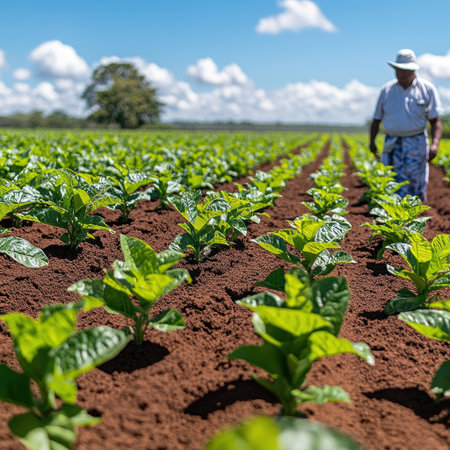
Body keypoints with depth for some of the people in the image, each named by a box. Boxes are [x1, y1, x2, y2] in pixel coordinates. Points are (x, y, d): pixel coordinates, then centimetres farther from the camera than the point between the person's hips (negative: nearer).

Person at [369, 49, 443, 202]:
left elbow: (436, 121, 0)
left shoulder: (427, 88, 2)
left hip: (416, 144, -2)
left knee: (415, 185, -4)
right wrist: (372, 141, -2)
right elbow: (377, 119, 13)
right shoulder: (387, 89, 8)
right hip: (392, 143, 2)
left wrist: (435, 144, -16)